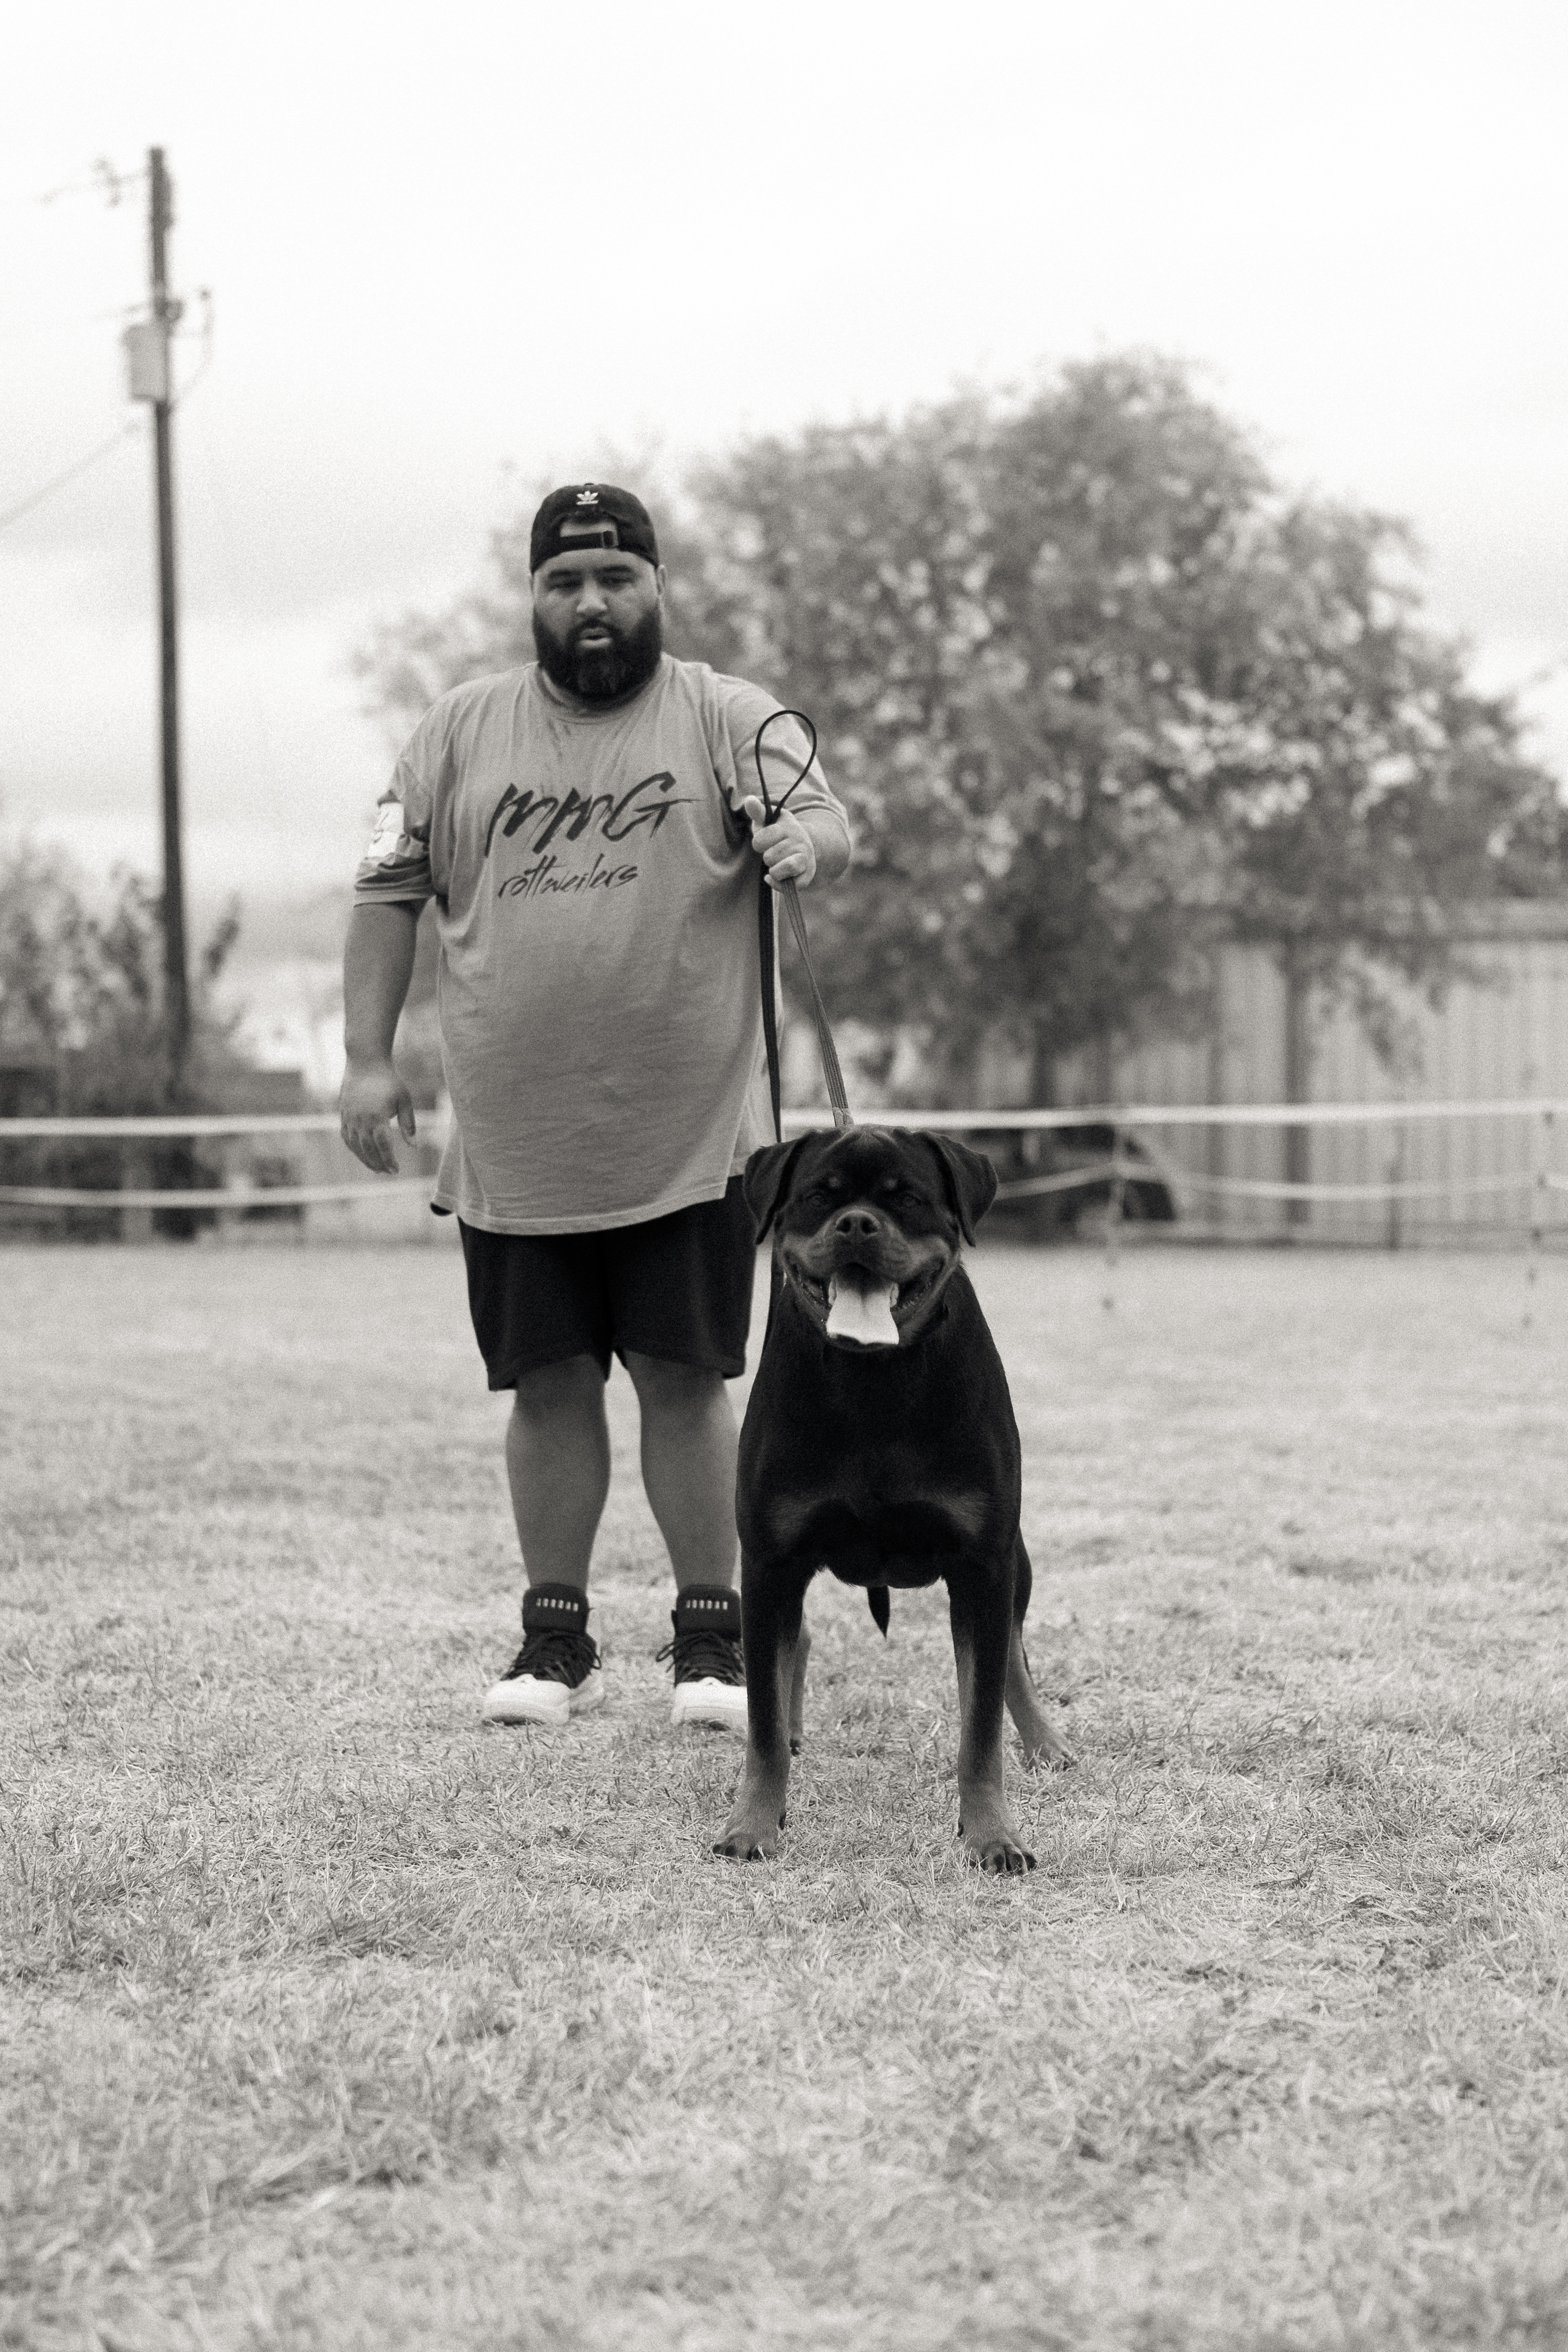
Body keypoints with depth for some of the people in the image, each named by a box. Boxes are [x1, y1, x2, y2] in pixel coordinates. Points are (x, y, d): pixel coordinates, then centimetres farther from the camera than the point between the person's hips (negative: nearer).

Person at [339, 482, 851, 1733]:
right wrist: (367, 1057, 2)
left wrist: (803, 840, -35)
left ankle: (712, 1636, 11)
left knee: (686, 1379, 1)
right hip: (513, 1145, 2)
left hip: (689, 1133, -2)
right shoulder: (461, 730, 8)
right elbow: (390, 891, 10)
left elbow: (828, 821, -11)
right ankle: (557, 1639, 18)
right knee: (549, 1384, 7)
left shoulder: (729, 717, 2)